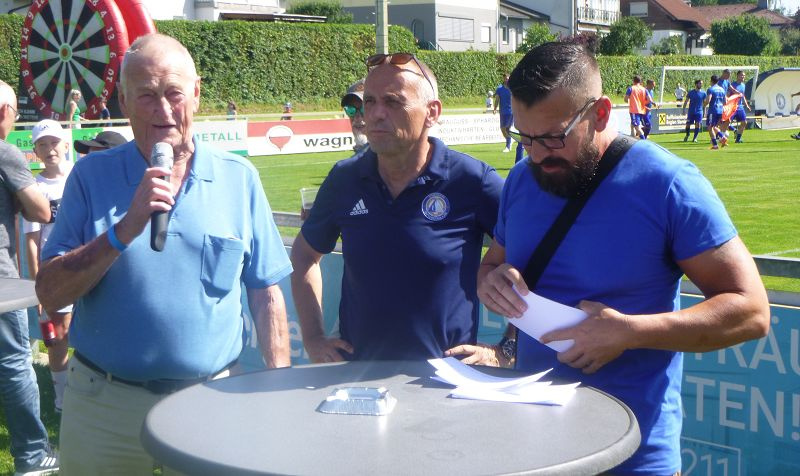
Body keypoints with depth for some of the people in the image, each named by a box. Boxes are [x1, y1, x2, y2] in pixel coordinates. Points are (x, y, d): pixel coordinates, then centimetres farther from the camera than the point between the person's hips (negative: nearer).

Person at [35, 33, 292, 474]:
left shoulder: (239, 178, 0)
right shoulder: (92, 176, -2)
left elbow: (265, 293, 4)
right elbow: (49, 295, -8)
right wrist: (125, 230, -20)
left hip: (210, 401, 0)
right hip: (104, 404, 0)